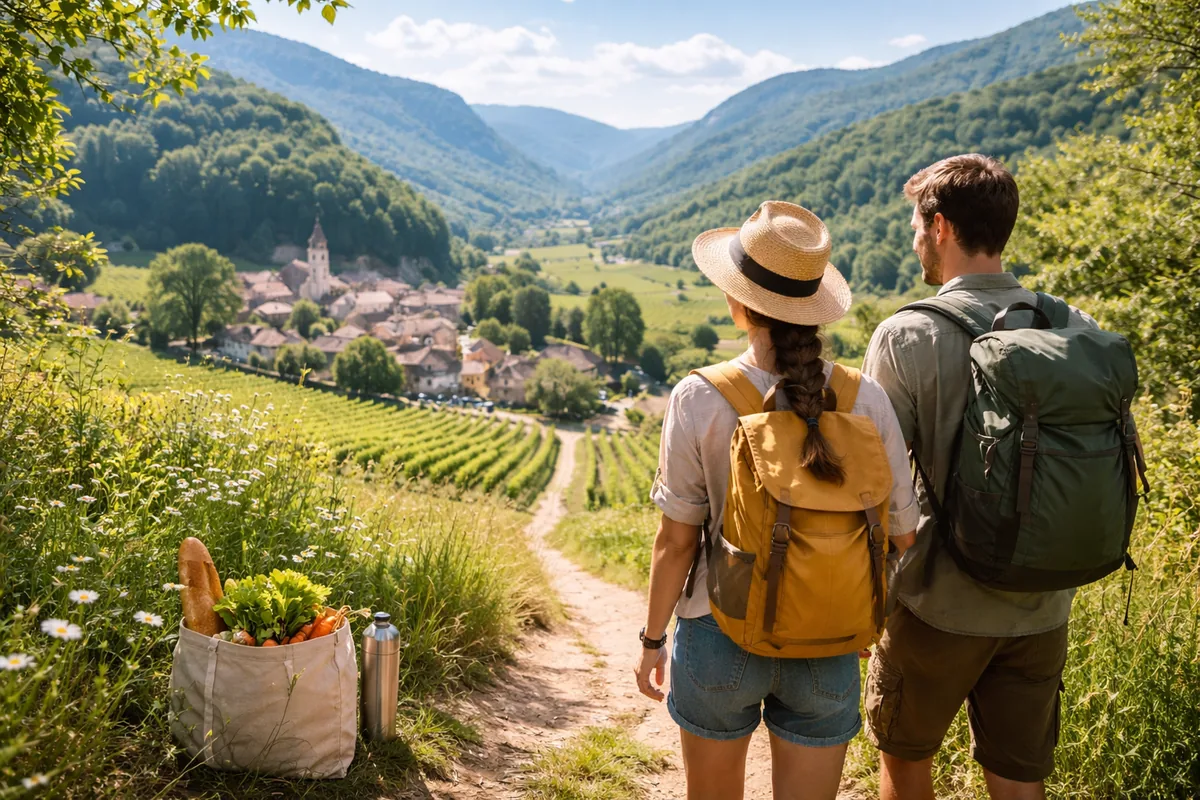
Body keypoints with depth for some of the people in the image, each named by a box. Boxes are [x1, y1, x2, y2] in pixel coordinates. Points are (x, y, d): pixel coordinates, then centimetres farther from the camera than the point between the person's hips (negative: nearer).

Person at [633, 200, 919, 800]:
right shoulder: (866, 400, -10)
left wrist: (652, 639, 4)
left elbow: (676, 539, -9)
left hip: (721, 635, -1)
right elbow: (902, 533, -2)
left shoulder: (700, 398, -15)